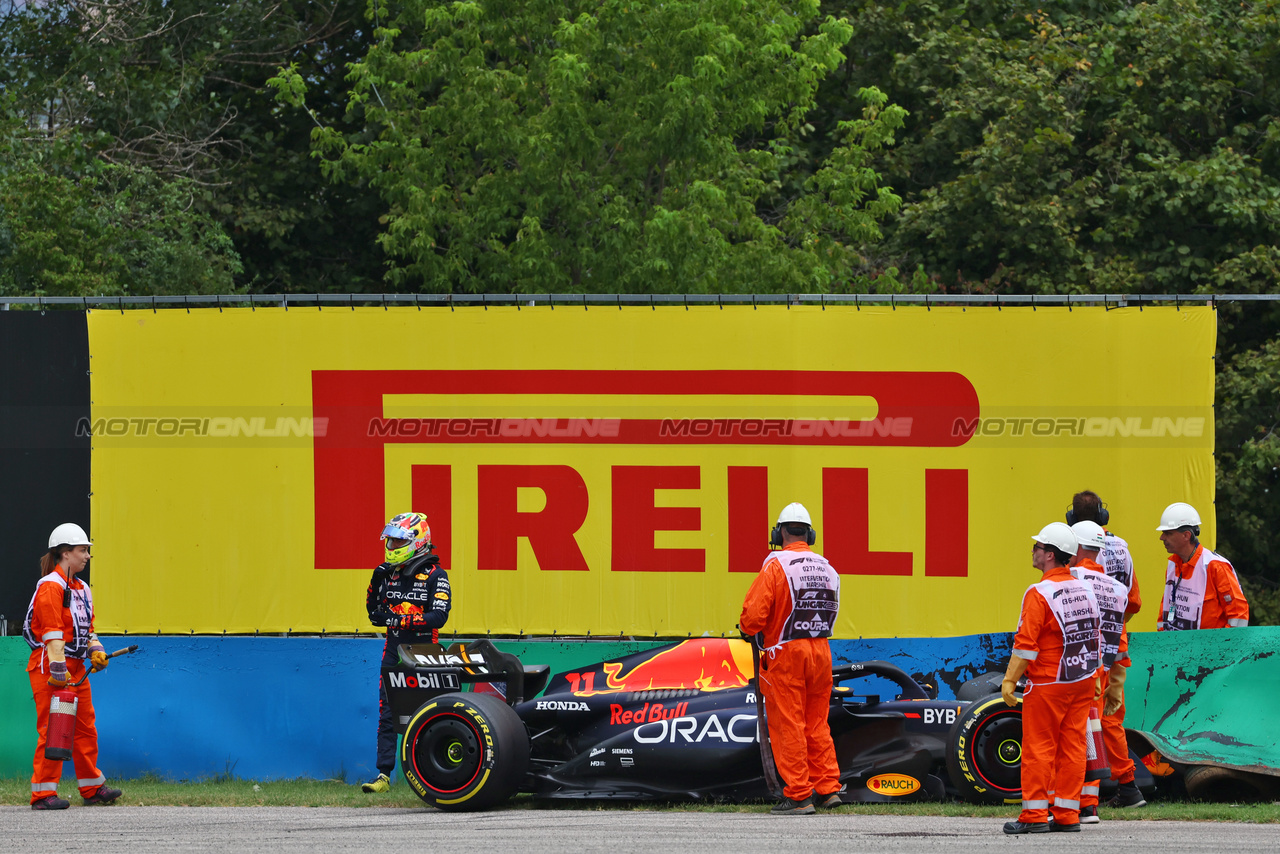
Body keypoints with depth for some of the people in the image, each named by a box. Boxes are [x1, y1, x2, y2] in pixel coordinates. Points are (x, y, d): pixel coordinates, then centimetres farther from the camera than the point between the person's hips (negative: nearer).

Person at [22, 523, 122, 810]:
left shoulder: (82, 589, 17)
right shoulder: (50, 587, -14)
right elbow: (52, 631, -20)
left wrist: (95, 649, 6)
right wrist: (58, 668, -24)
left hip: (75, 667, 9)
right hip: (50, 667, -9)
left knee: (86, 727, 13)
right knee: (52, 730, -9)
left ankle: (92, 788, 22)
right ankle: (43, 793, -6)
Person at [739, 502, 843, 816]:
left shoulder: (775, 565, -12)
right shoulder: (827, 569, 7)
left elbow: (754, 614, -14)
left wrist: (749, 628, 7)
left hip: (786, 653, -6)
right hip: (821, 650, 6)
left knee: (788, 725, -1)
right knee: (817, 724, 14)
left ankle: (798, 795, -2)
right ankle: (828, 788, 13)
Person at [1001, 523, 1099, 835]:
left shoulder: (1040, 593, -15)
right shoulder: (1084, 589, 8)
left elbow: (1026, 644, -18)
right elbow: (1093, 636, 15)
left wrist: (1010, 680, -12)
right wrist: (1094, 678, 23)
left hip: (1048, 683, -7)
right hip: (1083, 681, 7)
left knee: (1038, 747, -1)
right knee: (1072, 747, 7)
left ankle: (1034, 815, -1)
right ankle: (1067, 815, 8)